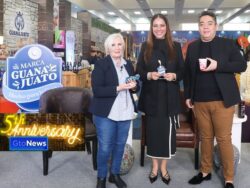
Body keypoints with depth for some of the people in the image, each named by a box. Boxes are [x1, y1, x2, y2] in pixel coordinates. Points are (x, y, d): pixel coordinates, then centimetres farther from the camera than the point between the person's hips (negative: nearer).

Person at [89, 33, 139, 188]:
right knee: (105, 147, 1)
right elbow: (97, 90, -17)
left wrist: (134, 86, -6)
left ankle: (115, 174, 33)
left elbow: (135, 87, 18)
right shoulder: (101, 64, -8)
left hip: (125, 112, 6)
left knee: (120, 145, 15)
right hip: (106, 113, -5)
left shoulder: (128, 64, 9)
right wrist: (118, 88, -25)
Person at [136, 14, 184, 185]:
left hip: (169, 96, 0)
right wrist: (149, 75, -15)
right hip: (151, 96, 1)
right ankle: (154, 166, 22)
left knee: (167, 130, 1)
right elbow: (139, 71, 5)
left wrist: (174, 76, -15)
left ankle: (164, 167, 18)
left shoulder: (175, 47, 4)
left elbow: (182, 71, 6)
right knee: (153, 130, 6)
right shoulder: (145, 47, 6)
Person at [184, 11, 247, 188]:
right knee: (205, 137, 11)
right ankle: (205, 171, 25)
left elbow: (242, 65, -4)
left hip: (222, 100, -3)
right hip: (200, 101, 3)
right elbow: (188, 72, 14)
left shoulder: (228, 44, 2)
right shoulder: (193, 47, 11)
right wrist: (188, 95, 9)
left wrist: (218, 65, -17)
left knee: (224, 139, 0)